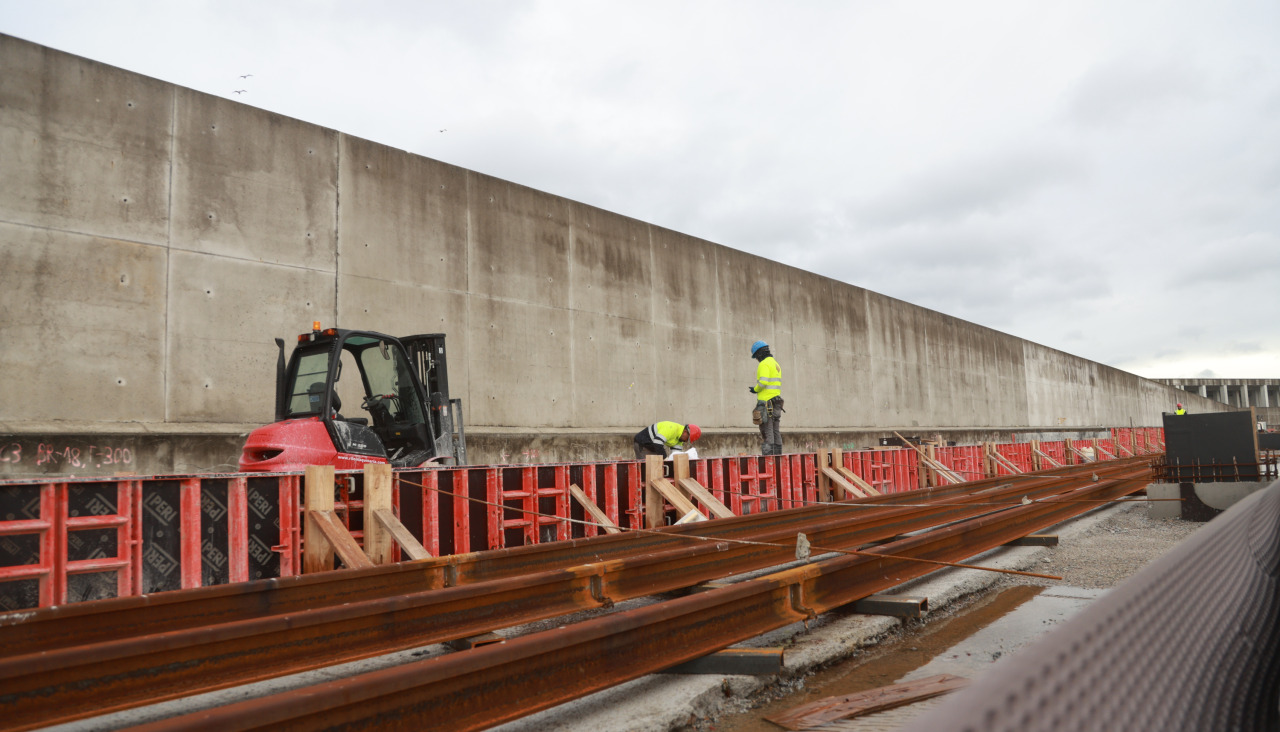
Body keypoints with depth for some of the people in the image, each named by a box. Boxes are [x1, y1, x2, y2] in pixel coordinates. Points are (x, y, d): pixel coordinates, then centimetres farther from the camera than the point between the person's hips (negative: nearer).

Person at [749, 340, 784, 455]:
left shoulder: (764, 364, -9)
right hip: (776, 401, 9)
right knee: (776, 431, 8)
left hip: (766, 401, -9)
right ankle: (777, 455, 8)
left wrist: (755, 389, -4)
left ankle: (767, 456, -13)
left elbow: (763, 381, -22)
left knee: (766, 432, -10)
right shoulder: (776, 364, 20)